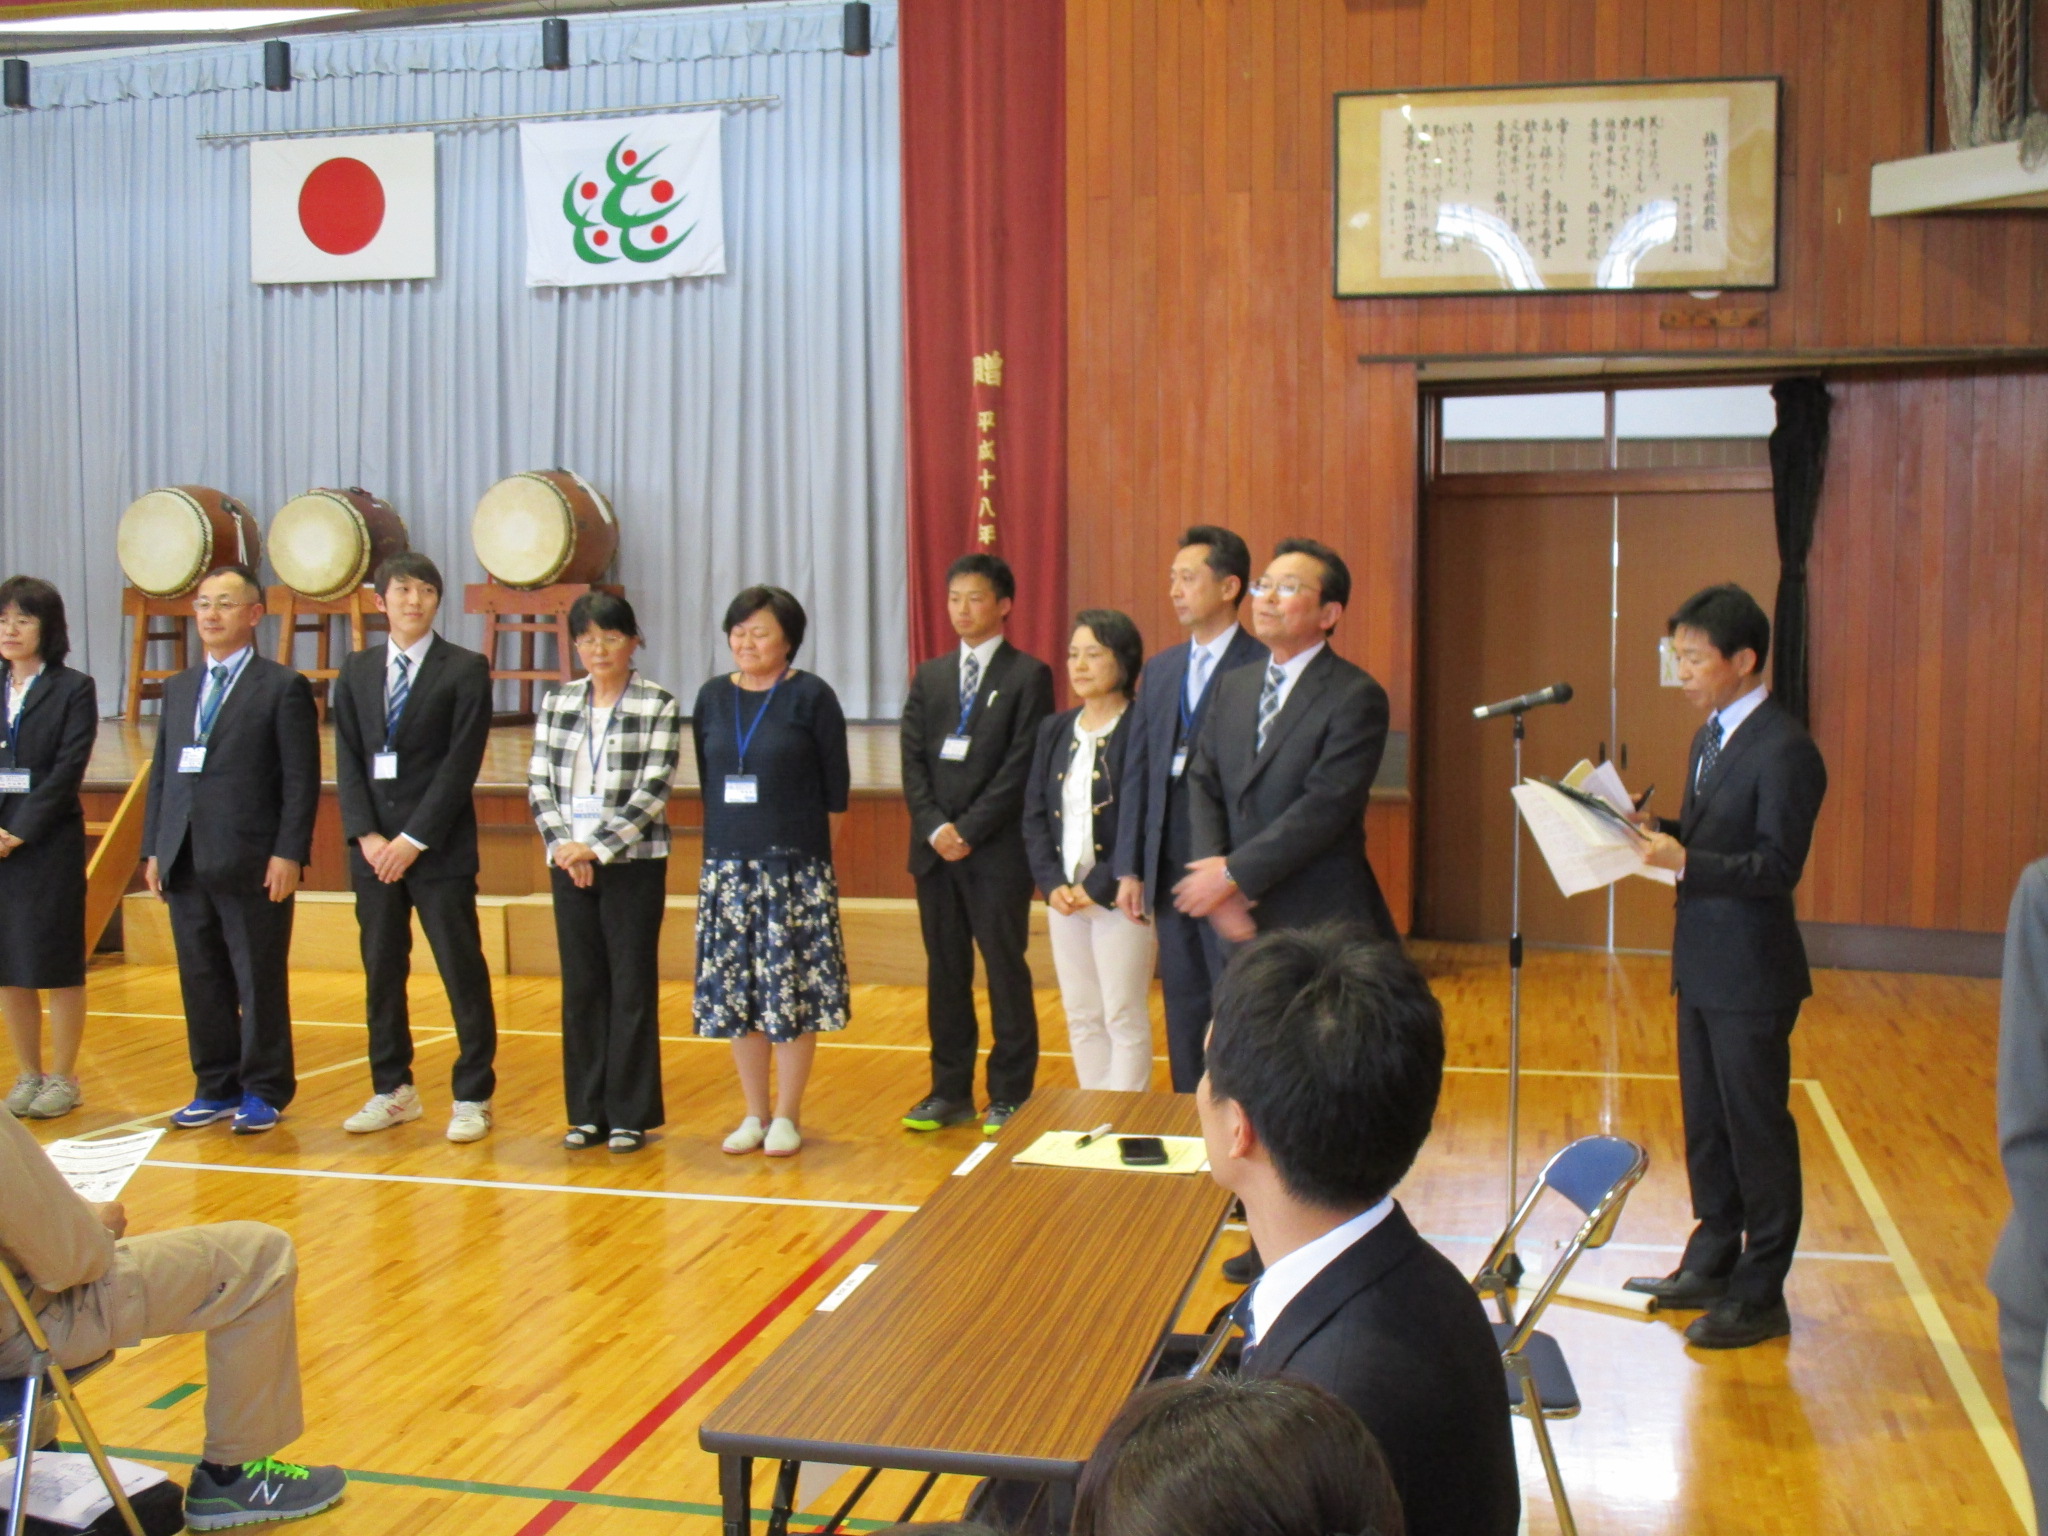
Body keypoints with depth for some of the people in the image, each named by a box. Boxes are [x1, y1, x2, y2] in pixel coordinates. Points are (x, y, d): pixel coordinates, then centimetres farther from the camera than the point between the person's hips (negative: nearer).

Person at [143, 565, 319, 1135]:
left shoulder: (283, 687, -3)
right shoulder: (179, 687, 16)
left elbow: (301, 780, -7)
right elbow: (161, 771, 16)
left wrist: (288, 854, -14)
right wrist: (153, 848, 9)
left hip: (252, 864, -6)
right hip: (185, 863, 6)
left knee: (260, 982, 2)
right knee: (201, 981, 11)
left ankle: (264, 1092, 13)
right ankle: (217, 1087, 22)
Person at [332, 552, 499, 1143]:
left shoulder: (465, 670, -3)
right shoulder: (356, 671, 11)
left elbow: (461, 763, -9)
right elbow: (348, 761, 6)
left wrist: (413, 840, -13)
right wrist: (367, 836, -7)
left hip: (439, 849, -4)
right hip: (373, 846, 5)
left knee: (463, 973, -1)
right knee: (382, 972, 10)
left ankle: (473, 1097, 7)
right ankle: (392, 1090, 21)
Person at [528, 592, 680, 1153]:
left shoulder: (659, 706, -5)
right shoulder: (558, 702, 8)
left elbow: (652, 793, -11)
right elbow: (538, 781, 5)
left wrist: (596, 848, -16)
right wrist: (562, 844, -9)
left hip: (633, 862, -4)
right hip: (569, 863, 4)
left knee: (632, 986, 2)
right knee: (581, 986, 8)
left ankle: (631, 1116, 11)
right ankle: (588, 1112, 17)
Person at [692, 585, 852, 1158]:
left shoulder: (811, 696, -4)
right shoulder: (712, 697, 9)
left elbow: (836, 785, 0)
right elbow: (706, 779, 15)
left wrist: (806, 843, 0)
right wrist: (731, 837, 10)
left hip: (795, 868, -4)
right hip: (727, 867, 4)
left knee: (792, 989, 0)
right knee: (735, 991, 8)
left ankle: (787, 1116, 12)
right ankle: (754, 1114, 20)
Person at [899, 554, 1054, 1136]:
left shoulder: (1028, 676, -2)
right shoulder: (930, 677, 14)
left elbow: (1021, 766, -10)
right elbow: (913, 760, 7)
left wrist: (969, 830, -14)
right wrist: (934, 827, -8)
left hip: (997, 850, -5)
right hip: (935, 848, 5)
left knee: (1006, 971, 1)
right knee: (945, 971, 10)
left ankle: (1010, 1094, 9)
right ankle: (950, 1090, 19)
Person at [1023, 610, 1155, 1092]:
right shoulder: (1055, 729, 10)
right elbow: (1034, 813, 8)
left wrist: (1100, 886, -17)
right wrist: (1052, 883, -5)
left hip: (1119, 897, -6)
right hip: (1064, 896, 6)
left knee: (1124, 1018, 0)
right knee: (1081, 1017, 12)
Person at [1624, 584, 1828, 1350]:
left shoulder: (1783, 750, -17)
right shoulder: (1712, 737, 12)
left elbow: (1777, 867, -22)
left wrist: (1683, 862, -29)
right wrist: (1656, 830, -2)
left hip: (1750, 972, -9)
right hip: (1701, 963, 9)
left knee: (1757, 1129, 1)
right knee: (1705, 1122, 17)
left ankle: (1760, 1294, 12)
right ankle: (1714, 1262, 31)